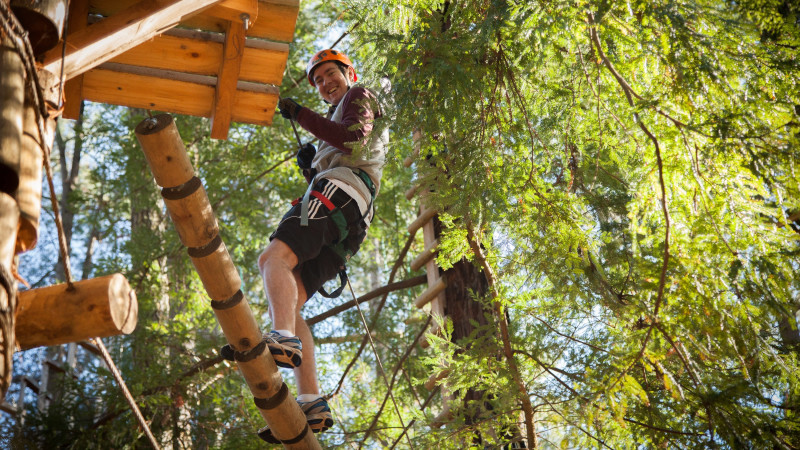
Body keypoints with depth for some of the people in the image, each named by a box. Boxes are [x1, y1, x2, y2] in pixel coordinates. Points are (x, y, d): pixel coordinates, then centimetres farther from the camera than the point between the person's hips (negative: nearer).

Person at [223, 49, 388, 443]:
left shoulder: (360, 96, 18)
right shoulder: (339, 123, 44)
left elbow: (353, 138, -6)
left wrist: (300, 114, -3)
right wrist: (309, 167, 20)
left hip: (338, 189, -9)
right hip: (348, 224, 9)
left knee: (274, 258, -30)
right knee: (286, 301, -6)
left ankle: (284, 338, -52)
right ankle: (312, 403, -17)